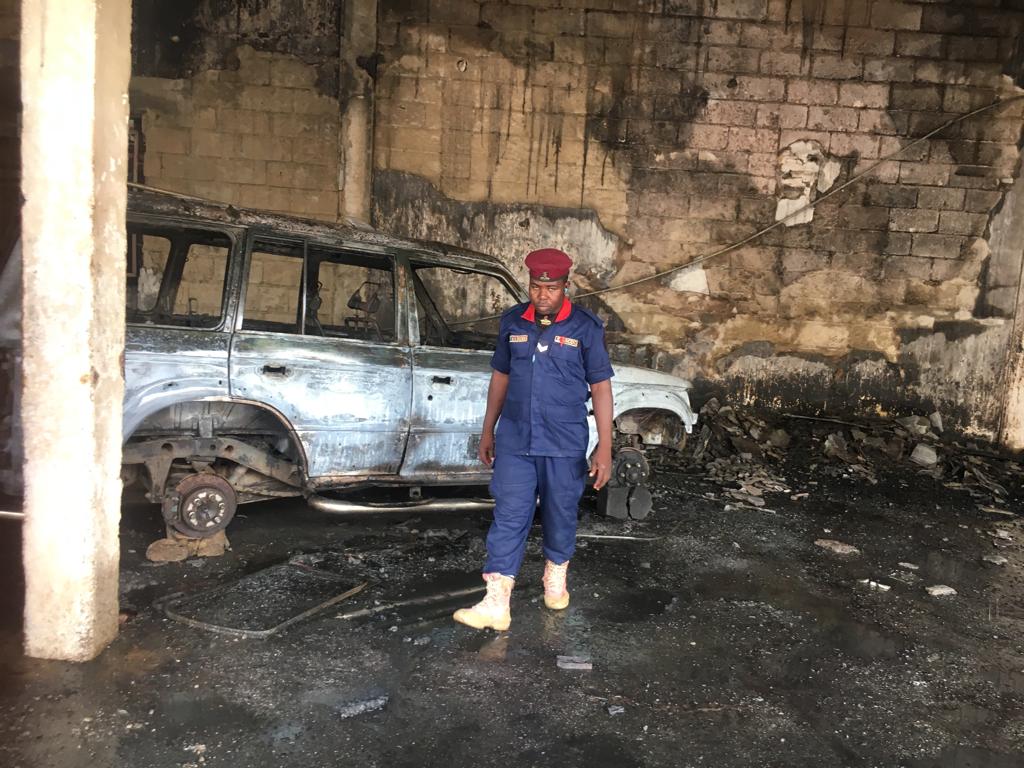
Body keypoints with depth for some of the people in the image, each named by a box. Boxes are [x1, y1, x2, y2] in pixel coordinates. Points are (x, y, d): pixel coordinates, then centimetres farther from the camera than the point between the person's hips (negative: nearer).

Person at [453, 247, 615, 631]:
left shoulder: (586, 327, -7)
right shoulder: (512, 322, 2)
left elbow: (600, 387, -5)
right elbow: (500, 376, 11)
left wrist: (605, 447, -9)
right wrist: (488, 430, 12)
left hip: (565, 444, -2)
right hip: (515, 440, 2)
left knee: (560, 515, 13)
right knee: (508, 517, -1)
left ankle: (555, 577, 38)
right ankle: (496, 603, 2)